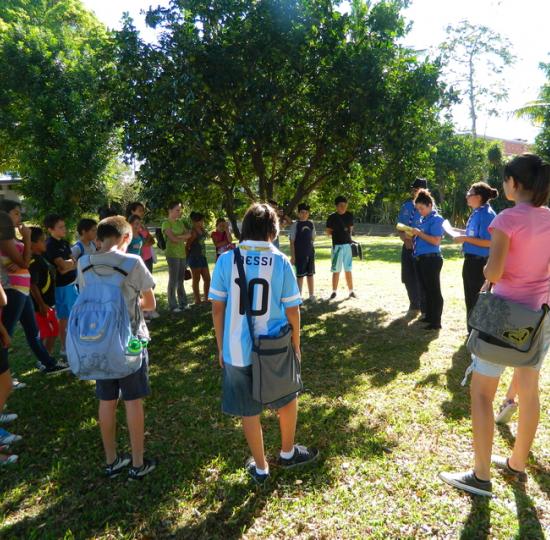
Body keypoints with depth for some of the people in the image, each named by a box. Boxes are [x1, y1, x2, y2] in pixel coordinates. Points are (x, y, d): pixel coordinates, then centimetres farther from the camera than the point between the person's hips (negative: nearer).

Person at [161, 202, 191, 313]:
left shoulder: (180, 222, 14)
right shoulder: (166, 223, -7)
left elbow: (189, 234, 10)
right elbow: (173, 238, -16)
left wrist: (179, 237, -7)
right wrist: (184, 237, -1)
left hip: (182, 254, 7)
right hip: (172, 254, -6)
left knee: (181, 280, 13)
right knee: (173, 280, -4)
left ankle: (183, 303, 22)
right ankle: (173, 305, 4)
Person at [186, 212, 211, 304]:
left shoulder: (202, 230, 6)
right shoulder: (193, 232, -15)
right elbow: (187, 246, -13)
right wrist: (188, 258, -5)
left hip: (202, 257, 8)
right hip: (195, 258, -8)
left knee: (207, 279, 11)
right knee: (196, 280, 2)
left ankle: (206, 299, 23)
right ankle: (197, 300, 12)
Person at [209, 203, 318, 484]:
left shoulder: (226, 260, -7)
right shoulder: (281, 262, -9)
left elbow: (217, 308, -4)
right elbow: (292, 310, -5)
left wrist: (221, 347, 8)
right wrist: (296, 345, 10)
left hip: (237, 350, 1)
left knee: (249, 411, 18)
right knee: (288, 400, 26)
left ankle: (260, 468, 35)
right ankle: (287, 453, 44)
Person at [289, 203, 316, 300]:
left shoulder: (311, 224, 6)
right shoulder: (295, 225, -7)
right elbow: (292, 242, -8)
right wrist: (292, 256, -12)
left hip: (310, 253, 5)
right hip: (299, 254, -5)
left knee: (310, 274, 12)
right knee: (300, 275, 0)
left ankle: (311, 294, 22)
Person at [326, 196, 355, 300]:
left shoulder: (350, 215, 7)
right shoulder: (332, 217, -3)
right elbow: (328, 232, 2)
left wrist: (349, 237, 7)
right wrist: (338, 233, -10)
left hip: (348, 245, 3)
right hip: (337, 245, -3)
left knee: (348, 270, 8)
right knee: (336, 270, 1)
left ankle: (351, 291, 14)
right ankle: (334, 292, 10)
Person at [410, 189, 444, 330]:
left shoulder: (436, 219, -11)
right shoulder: (424, 219, 13)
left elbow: (436, 241, -21)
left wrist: (419, 233, -17)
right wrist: (414, 234, 6)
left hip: (432, 259, -9)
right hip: (421, 259, 9)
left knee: (434, 291, -1)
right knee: (426, 290, 18)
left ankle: (436, 321, 6)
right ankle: (429, 316, 31)